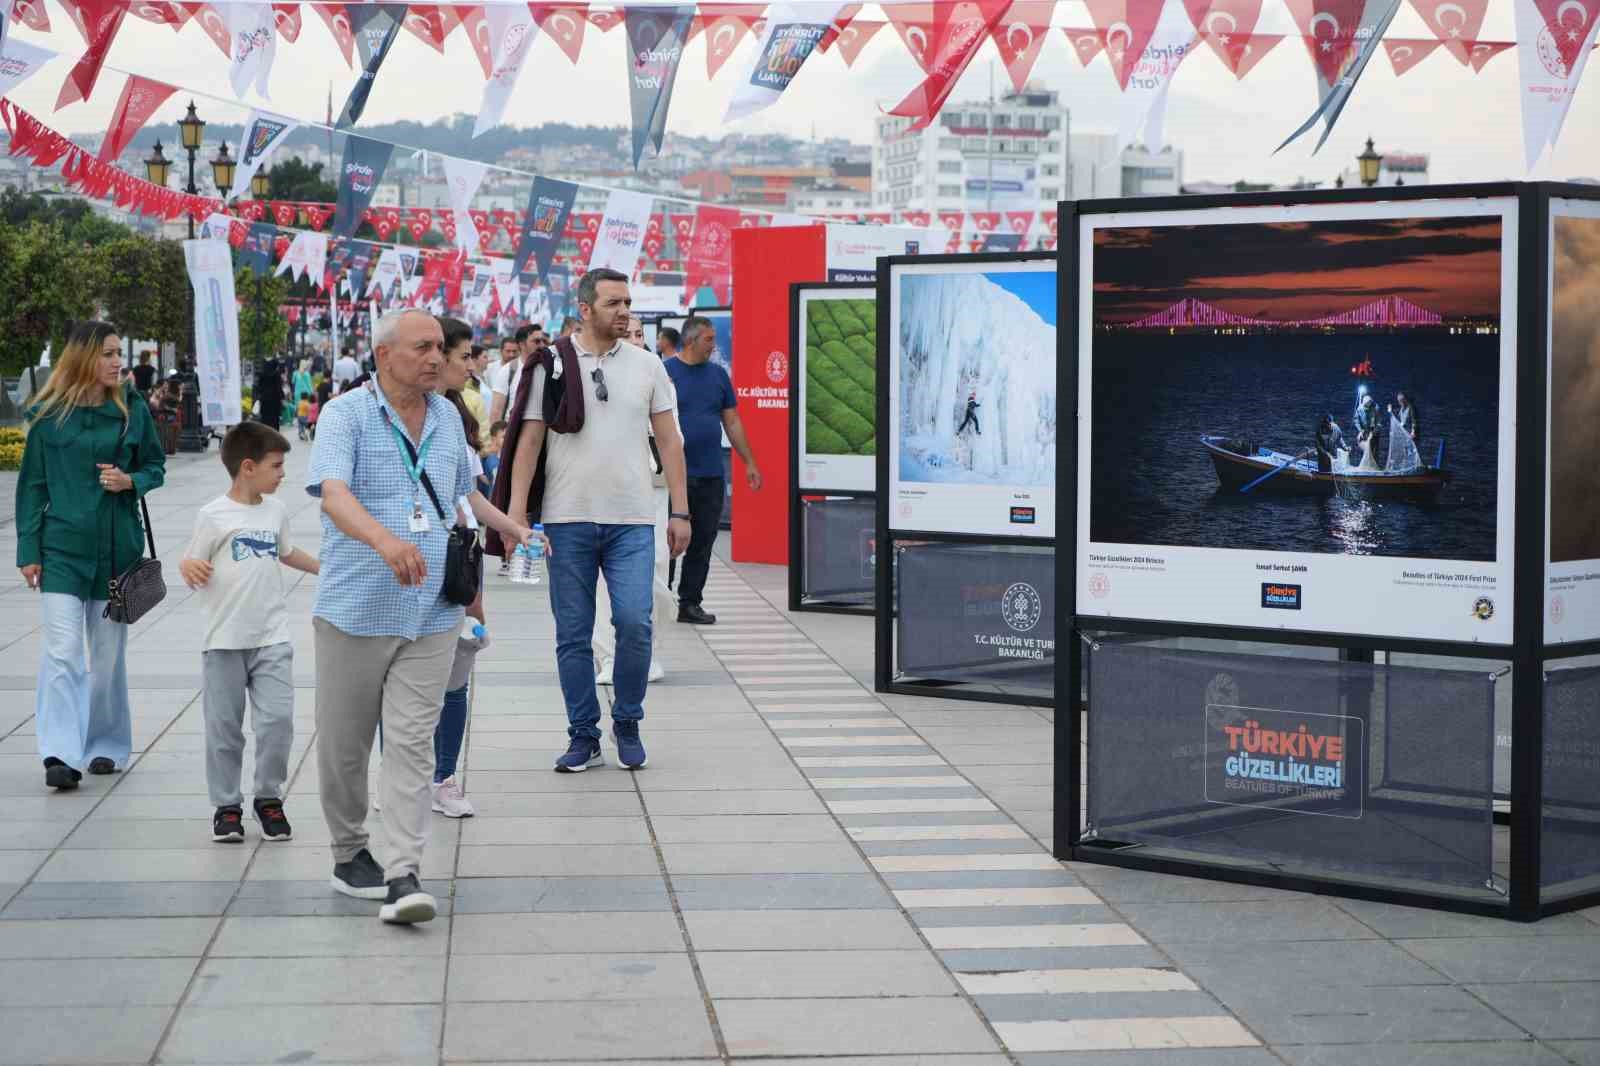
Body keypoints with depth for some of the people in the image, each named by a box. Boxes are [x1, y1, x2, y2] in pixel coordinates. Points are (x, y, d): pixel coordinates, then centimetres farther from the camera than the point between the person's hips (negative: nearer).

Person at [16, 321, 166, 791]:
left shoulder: (132, 409, 2)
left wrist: (131, 481, -11)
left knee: (109, 653, 11)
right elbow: (32, 485, 2)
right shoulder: (48, 414, -2)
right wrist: (28, 550, -2)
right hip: (62, 546, -2)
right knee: (61, 650, -12)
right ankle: (61, 754, -15)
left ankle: (106, 745, 25)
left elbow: (155, 465, 11)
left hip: (116, 546, 2)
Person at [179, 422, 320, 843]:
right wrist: (190, 570, -27)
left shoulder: (277, 511, 9)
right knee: (224, 729, 4)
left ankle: (268, 797, 12)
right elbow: (192, 564, -5)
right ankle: (226, 806, 15)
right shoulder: (213, 516, -8)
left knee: (277, 721, -4)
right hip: (224, 641, -4)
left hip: (272, 639, 4)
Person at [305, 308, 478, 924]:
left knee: (412, 744, -4)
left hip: (430, 616, 3)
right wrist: (384, 538, -42)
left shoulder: (448, 418, 12)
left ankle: (404, 875, -7)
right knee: (345, 743, 8)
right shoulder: (345, 415, -8)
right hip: (355, 611, -3)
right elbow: (333, 492, -26)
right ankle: (349, 855, 26)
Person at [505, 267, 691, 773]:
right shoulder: (551, 365, 2)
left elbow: (669, 442, 9)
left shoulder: (647, 365, 7)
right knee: (573, 635, 4)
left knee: (634, 623, -9)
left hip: (632, 521, 1)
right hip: (567, 520, -1)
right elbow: (529, 442, 2)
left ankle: (627, 722, 12)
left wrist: (680, 512, 4)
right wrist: (516, 513, -6)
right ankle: (583, 735, 16)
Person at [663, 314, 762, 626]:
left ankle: (690, 603, 15)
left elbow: (732, 422, 15)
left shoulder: (718, 375, 11)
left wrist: (750, 463, 12)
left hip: (711, 475, 5)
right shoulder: (665, 372, -3)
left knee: (703, 542, 7)